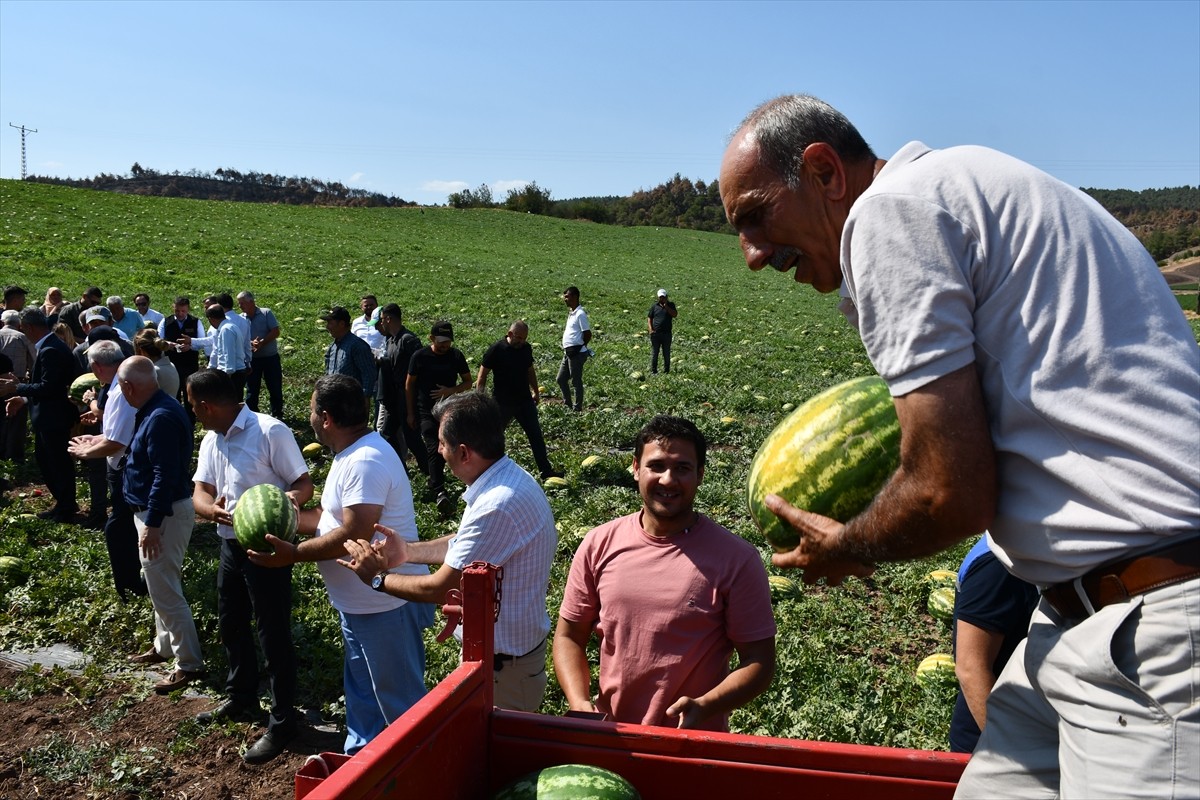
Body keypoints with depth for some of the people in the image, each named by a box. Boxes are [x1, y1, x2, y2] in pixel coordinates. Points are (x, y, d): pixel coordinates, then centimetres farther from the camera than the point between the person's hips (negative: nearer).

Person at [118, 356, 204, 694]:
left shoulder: (160, 418, -26)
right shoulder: (157, 408, 8)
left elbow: (165, 475, -28)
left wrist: (152, 524, -25)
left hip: (164, 514, -11)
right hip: (157, 510, 11)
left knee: (164, 590, -3)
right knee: (159, 585, 23)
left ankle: (189, 663, 7)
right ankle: (164, 646, 38)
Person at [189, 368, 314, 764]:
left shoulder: (271, 431, -18)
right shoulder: (210, 442, 7)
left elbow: (304, 482, -16)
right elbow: (200, 492, 3)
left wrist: (293, 497, -39)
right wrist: (213, 509, -21)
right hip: (231, 545, 9)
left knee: (273, 634, 0)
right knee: (231, 625, 23)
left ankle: (282, 721, 14)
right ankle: (241, 698, 44)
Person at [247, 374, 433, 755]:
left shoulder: (365, 462, -26)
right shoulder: (351, 455, 9)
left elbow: (354, 534, -31)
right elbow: (330, 514, 14)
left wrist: (295, 554, -22)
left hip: (386, 605, -11)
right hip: (359, 604, 11)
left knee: (400, 702, 6)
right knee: (362, 694, 25)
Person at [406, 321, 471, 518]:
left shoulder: (456, 356, 1)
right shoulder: (420, 356, -5)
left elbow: (468, 382, 8)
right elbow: (409, 385, 3)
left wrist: (451, 390, -12)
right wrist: (410, 413, 3)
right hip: (426, 411, -3)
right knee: (434, 449, -17)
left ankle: (432, 480, 34)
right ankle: (440, 493, -27)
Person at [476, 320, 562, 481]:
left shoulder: (526, 348, 2)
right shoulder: (496, 350, -14)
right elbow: (482, 376, -10)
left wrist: (536, 391, 20)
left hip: (525, 401, 5)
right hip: (502, 403, -5)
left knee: (536, 435, 4)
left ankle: (546, 471, 10)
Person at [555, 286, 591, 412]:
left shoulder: (580, 314, -15)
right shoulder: (571, 313, 14)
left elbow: (588, 334, -18)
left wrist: (579, 347, -6)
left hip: (576, 353, -10)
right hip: (568, 352, 10)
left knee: (576, 381, 1)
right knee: (561, 379, 15)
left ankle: (577, 408, 11)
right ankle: (567, 404, 26)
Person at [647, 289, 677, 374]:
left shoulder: (670, 305, 5)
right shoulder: (654, 306, 6)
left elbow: (675, 315, -10)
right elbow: (649, 318, 7)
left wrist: (666, 306, -15)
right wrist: (651, 330, -6)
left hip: (667, 333, 0)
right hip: (655, 333, 0)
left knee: (666, 354, 7)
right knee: (654, 353, 2)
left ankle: (666, 370, 16)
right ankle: (653, 371, 9)